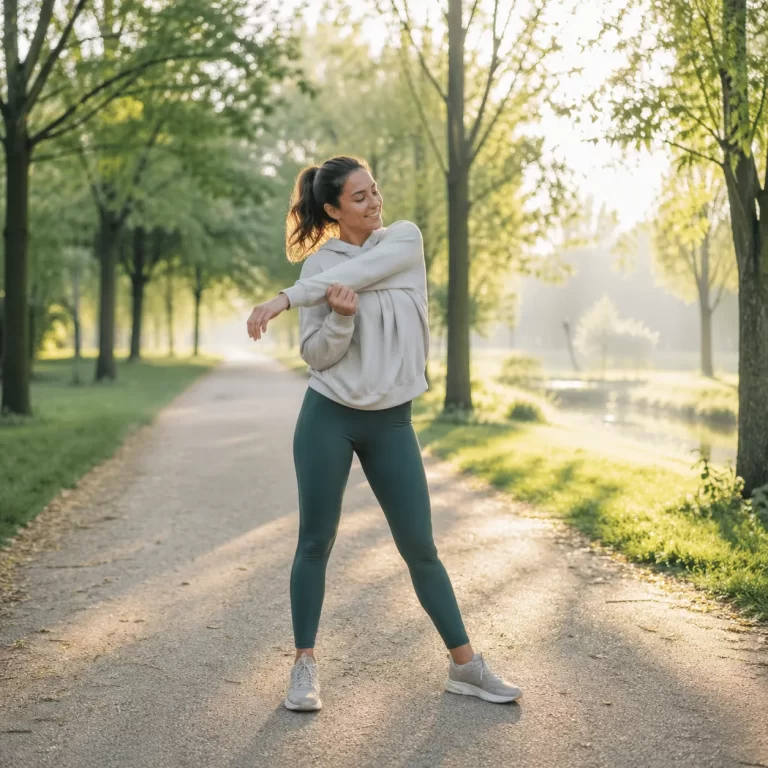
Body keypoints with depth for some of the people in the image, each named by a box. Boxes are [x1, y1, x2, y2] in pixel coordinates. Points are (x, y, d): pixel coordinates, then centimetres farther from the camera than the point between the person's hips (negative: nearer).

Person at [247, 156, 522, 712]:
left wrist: (284, 300, -17)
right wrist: (340, 316, -22)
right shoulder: (317, 265, 0)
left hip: (391, 422, 1)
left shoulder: (406, 240, 1)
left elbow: (356, 270, -17)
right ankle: (305, 666, 15)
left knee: (420, 546, 4)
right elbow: (315, 355, -3)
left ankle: (466, 665, 13)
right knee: (316, 542, 4)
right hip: (329, 417, 0)